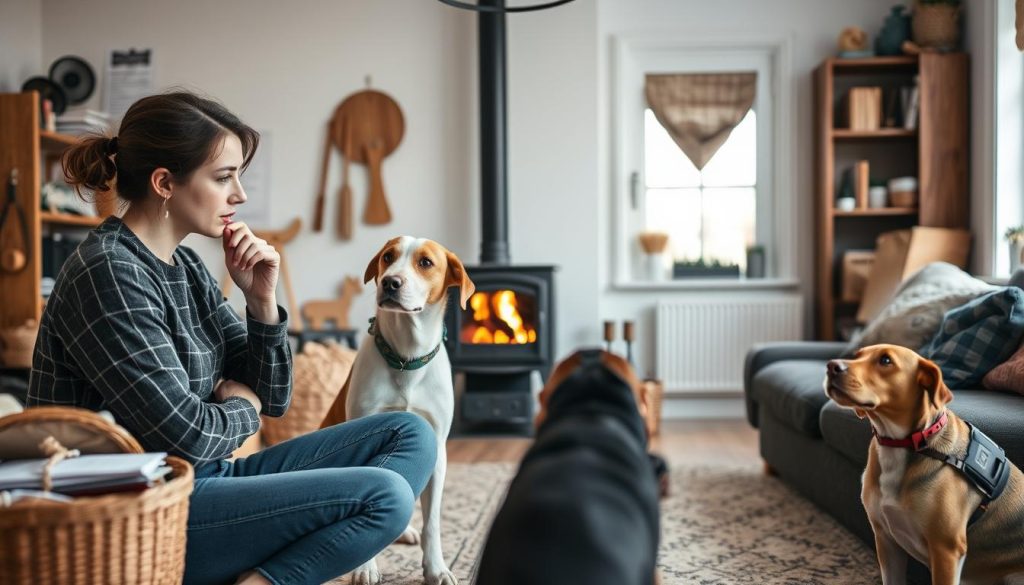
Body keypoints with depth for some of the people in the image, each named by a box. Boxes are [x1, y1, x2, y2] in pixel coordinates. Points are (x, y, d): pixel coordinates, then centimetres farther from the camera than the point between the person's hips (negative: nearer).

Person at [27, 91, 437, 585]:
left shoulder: (185, 266, 10)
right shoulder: (108, 274, -16)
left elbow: (272, 399, 11)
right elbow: (185, 437, -22)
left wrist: (262, 301, -3)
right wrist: (241, 406, -1)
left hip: (204, 480, 9)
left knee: (411, 434, 3)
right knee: (385, 495, -21)